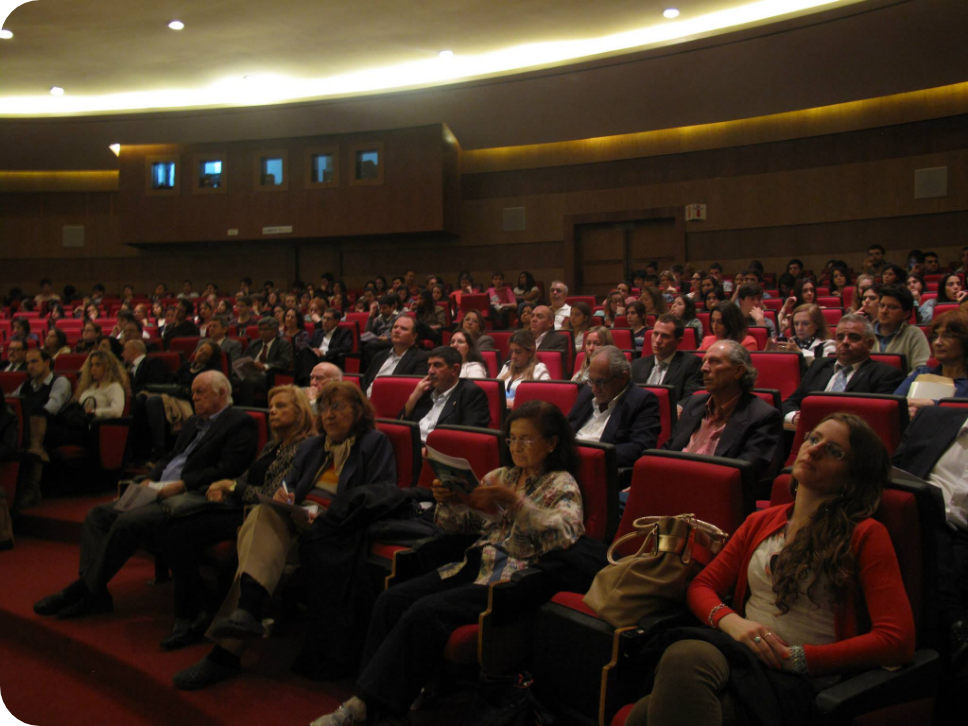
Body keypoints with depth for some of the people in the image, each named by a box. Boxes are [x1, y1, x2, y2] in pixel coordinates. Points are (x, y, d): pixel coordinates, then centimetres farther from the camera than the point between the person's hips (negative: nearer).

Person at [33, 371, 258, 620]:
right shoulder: (193, 422, 24)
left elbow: (228, 469, -15)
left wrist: (182, 485, -17)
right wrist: (151, 479, 5)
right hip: (160, 491, 10)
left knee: (128, 522, -27)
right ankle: (93, 593, -9)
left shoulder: (240, 423, -4)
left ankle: (85, 589, -15)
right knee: (98, 514, -4)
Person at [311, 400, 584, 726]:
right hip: (474, 566, 7)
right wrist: (446, 501, -2)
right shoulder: (500, 476, 20)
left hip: (511, 579, -7)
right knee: (391, 599, -14)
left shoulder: (562, 485, 1)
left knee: (424, 613, -25)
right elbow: (456, 524, 21)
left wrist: (514, 501, -28)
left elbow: (565, 534, -19)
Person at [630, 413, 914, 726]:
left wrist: (798, 658, -10)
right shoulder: (760, 522, 21)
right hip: (736, 651, 5)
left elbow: (898, 641, -6)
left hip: (799, 677, -5)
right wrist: (730, 621, -5)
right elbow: (702, 586, 19)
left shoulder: (866, 535, 4)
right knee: (683, 654, -36)